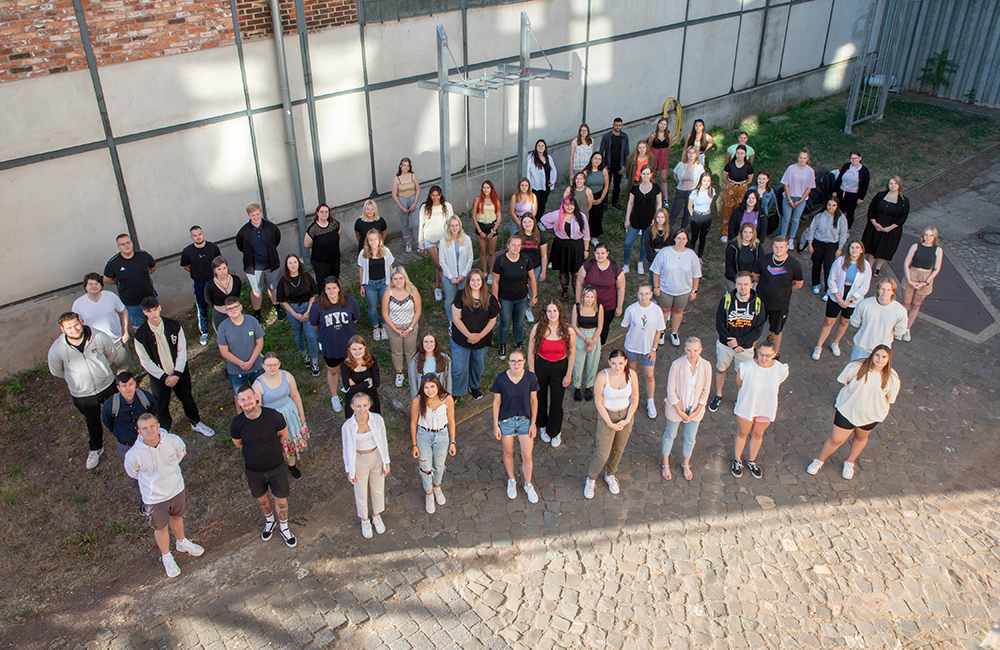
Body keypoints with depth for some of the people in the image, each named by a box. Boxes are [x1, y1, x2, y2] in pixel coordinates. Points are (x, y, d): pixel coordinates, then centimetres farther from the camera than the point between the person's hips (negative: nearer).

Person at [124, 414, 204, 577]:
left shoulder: (173, 441, -24)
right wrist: (153, 480, 3)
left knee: (177, 517, 29)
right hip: (154, 498, -2)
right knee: (161, 528, 19)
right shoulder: (134, 454, -29)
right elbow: (132, 472, -5)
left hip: (177, 490, 2)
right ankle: (166, 557, 47)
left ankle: (182, 543, 59)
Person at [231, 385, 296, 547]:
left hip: (276, 467, -1)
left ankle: (284, 528, 41)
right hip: (254, 470, 1)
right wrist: (254, 451, 7)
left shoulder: (273, 416, -24)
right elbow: (237, 443, 1)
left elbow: (284, 433, -3)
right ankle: (269, 520, 55)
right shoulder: (237, 423, -22)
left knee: (281, 499, 13)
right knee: (262, 499, 23)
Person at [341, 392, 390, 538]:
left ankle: (376, 516, 51)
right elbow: (347, 449, -10)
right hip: (359, 461, -2)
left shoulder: (377, 419, -20)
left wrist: (386, 462, 3)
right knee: (361, 494, 19)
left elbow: (383, 441, -5)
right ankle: (365, 520, 47)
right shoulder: (348, 426, -24)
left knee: (378, 489, 22)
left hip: (376, 457, 2)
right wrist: (350, 471, -2)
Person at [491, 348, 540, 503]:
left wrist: (533, 423, 0)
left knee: (527, 456, 7)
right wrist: (495, 425, -4)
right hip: (506, 421, -1)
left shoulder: (531, 377, -15)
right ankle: (511, 481, 44)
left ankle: (528, 485, 33)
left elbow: (533, 400, -3)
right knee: (508, 452, 18)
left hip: (525, 420, 1)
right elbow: (496, 403, -7)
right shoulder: (501, 379, -18)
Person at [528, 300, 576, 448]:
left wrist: (569, 375, -4)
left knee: (556, 403, 4)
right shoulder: (538, 328, -15)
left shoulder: (568, 330, -15)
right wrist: (531, 373, -5)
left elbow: (572, 354, -5)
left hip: (560, 369, -1)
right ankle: (542, 426, 44)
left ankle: (555, 432, 29)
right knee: (540, 399, 18)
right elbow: (531, 351, -6)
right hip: (540, 366, 1)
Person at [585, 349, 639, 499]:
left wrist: (627, 420, -9)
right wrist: (610, 423, -14)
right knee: (602, 455, 0)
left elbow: (635, 399, -3)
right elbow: (598, 402, -16)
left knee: (618, 450, 21)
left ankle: (610, 475, 49)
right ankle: (591, 479, 29)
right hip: (607, 415, -3)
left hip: (626, 415, 3)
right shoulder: (603, 377, -25)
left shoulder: (631, 375, -15)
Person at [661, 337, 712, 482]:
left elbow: (705, 390, -4)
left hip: (695, 409, 2)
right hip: (676, 407, -2)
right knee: (670, 435, 19)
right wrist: (680, 411, -14)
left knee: (690, 438, 20)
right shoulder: (677, 365, -24)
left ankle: (686, 464, 47)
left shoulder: (706, 366, -16)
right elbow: (671, 390, -16)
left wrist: (697, 410, -8)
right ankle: (665, 464, 43)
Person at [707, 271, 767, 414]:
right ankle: (718, 396, 41)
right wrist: (734, 345, -16)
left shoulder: (758, 303, -13)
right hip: (725, 345, 0)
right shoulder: (726, 300, -15)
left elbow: (758, 330, -11)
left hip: (746, 347, 0)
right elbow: (720, 325, -12)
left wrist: (740, 341, -21)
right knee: (720, 369, 18)